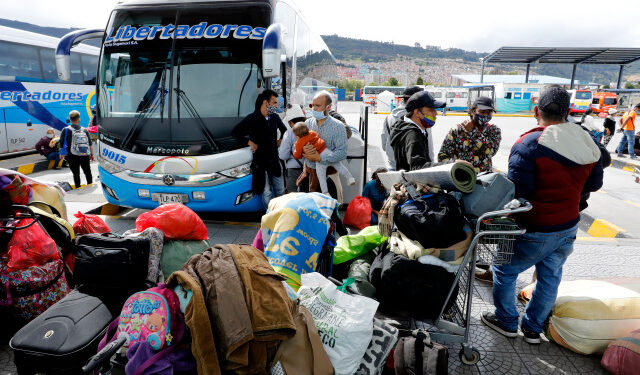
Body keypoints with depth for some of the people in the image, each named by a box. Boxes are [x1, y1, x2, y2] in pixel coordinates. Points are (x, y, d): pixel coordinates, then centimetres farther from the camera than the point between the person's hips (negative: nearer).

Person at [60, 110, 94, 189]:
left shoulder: (66, 130, -7)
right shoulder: (84, 130, 1)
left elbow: (62, 145, -5)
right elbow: (90, 144, 5)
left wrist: (62, 154, 11)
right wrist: (92, 154, 16)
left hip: (72, 157, -2)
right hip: (85, 156, 2)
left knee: (76, 174, 6)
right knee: (87, 172, 16)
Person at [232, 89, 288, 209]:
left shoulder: (275, 118, 7)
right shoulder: (252, 119, -8)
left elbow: (284, 130, 27)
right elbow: (234, 132, -7)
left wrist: (281, 140, 11)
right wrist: (250, 142, -12)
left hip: (275, 160, 5)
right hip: (260, 162, -5)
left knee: (280, 191, 11)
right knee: (267, 194, -1)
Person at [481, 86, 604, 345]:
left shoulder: (529, 144, -23)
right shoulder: (588, 144, -1)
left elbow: (517, 191, -25)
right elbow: (594, 184, 12)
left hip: (536, 231, -7)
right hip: (569, 227, 7)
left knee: (505, 271, 13)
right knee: (550, 277, 20)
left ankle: (507, 322, 29)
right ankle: (533, 328, 34)